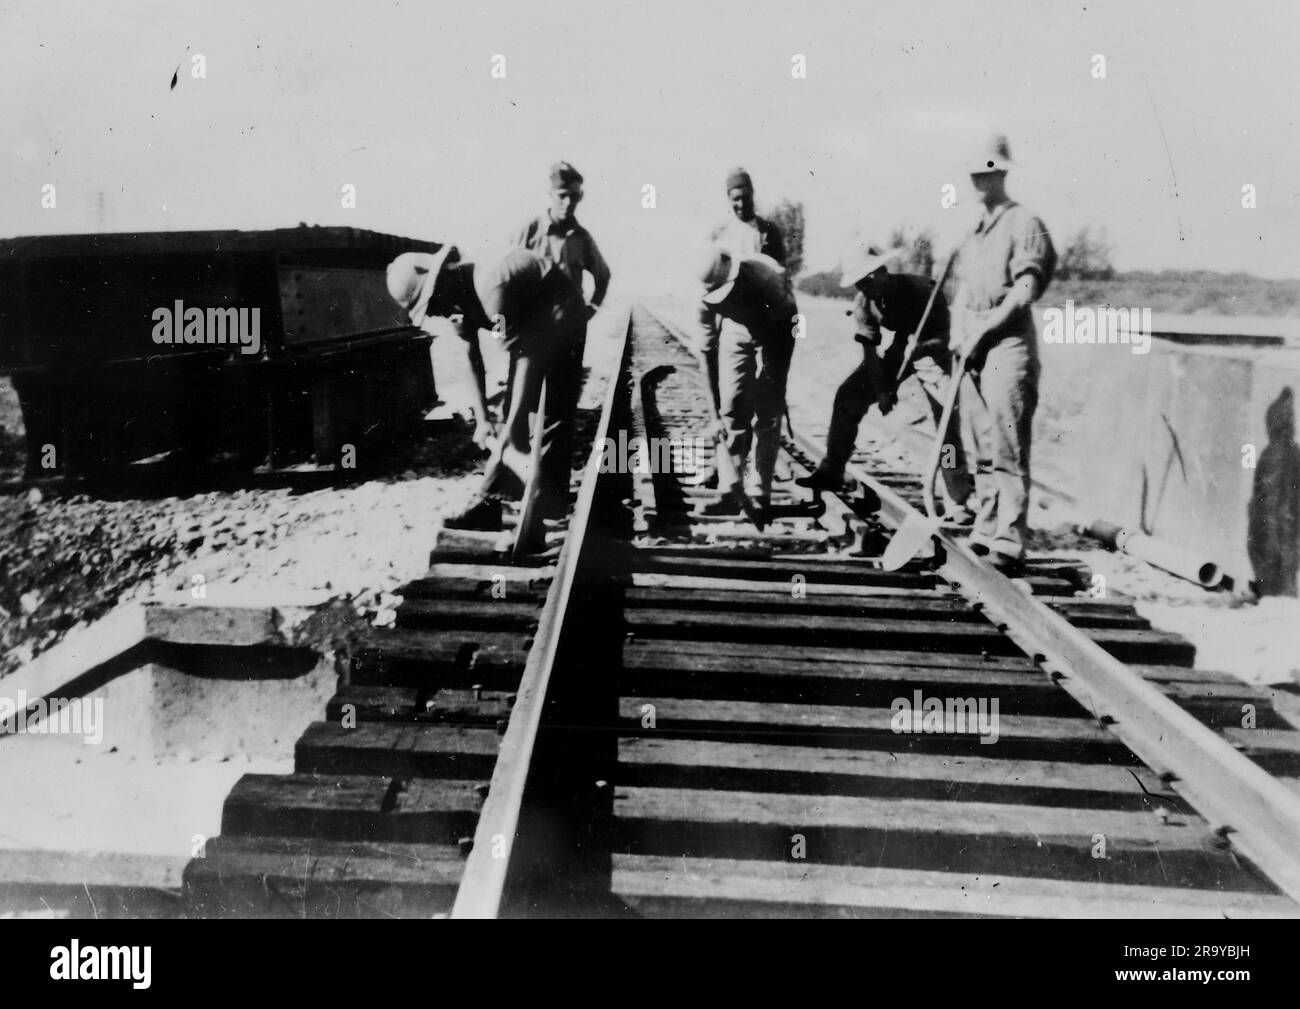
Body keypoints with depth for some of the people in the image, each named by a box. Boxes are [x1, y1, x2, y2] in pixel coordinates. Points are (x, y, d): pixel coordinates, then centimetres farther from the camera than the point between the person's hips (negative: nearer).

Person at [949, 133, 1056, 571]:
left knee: (1007, 450, -9)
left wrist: (984, 327, -13)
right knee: (979, 448, 10)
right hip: (973, 348, 8)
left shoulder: (1024, 223, -3)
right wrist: (959, 332, 5)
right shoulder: (974, 230, 21)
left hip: (1008, 343, -8)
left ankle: (1008, 544, -8)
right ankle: (984, 531, 18)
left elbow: (1025, 291, -12)